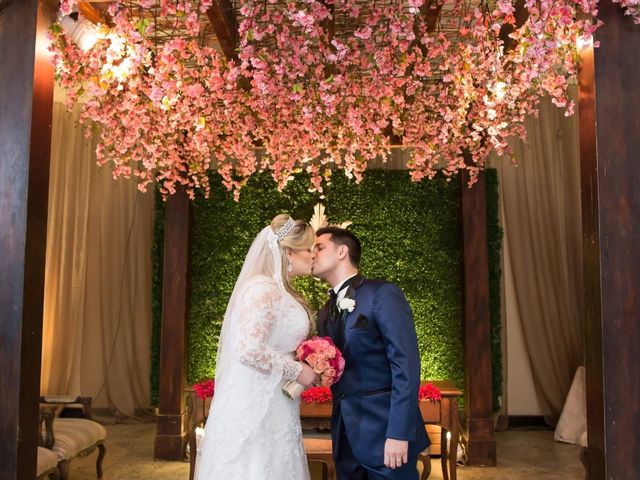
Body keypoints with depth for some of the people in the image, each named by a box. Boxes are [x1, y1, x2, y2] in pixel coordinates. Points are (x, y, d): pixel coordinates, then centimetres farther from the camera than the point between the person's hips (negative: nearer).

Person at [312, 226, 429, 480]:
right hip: (346, 433, 7)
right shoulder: (325, 313, 14)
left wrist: (398, 433, -21)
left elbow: (406, 364, -15)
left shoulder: (382, 293, -8)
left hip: (384, 428, -6)